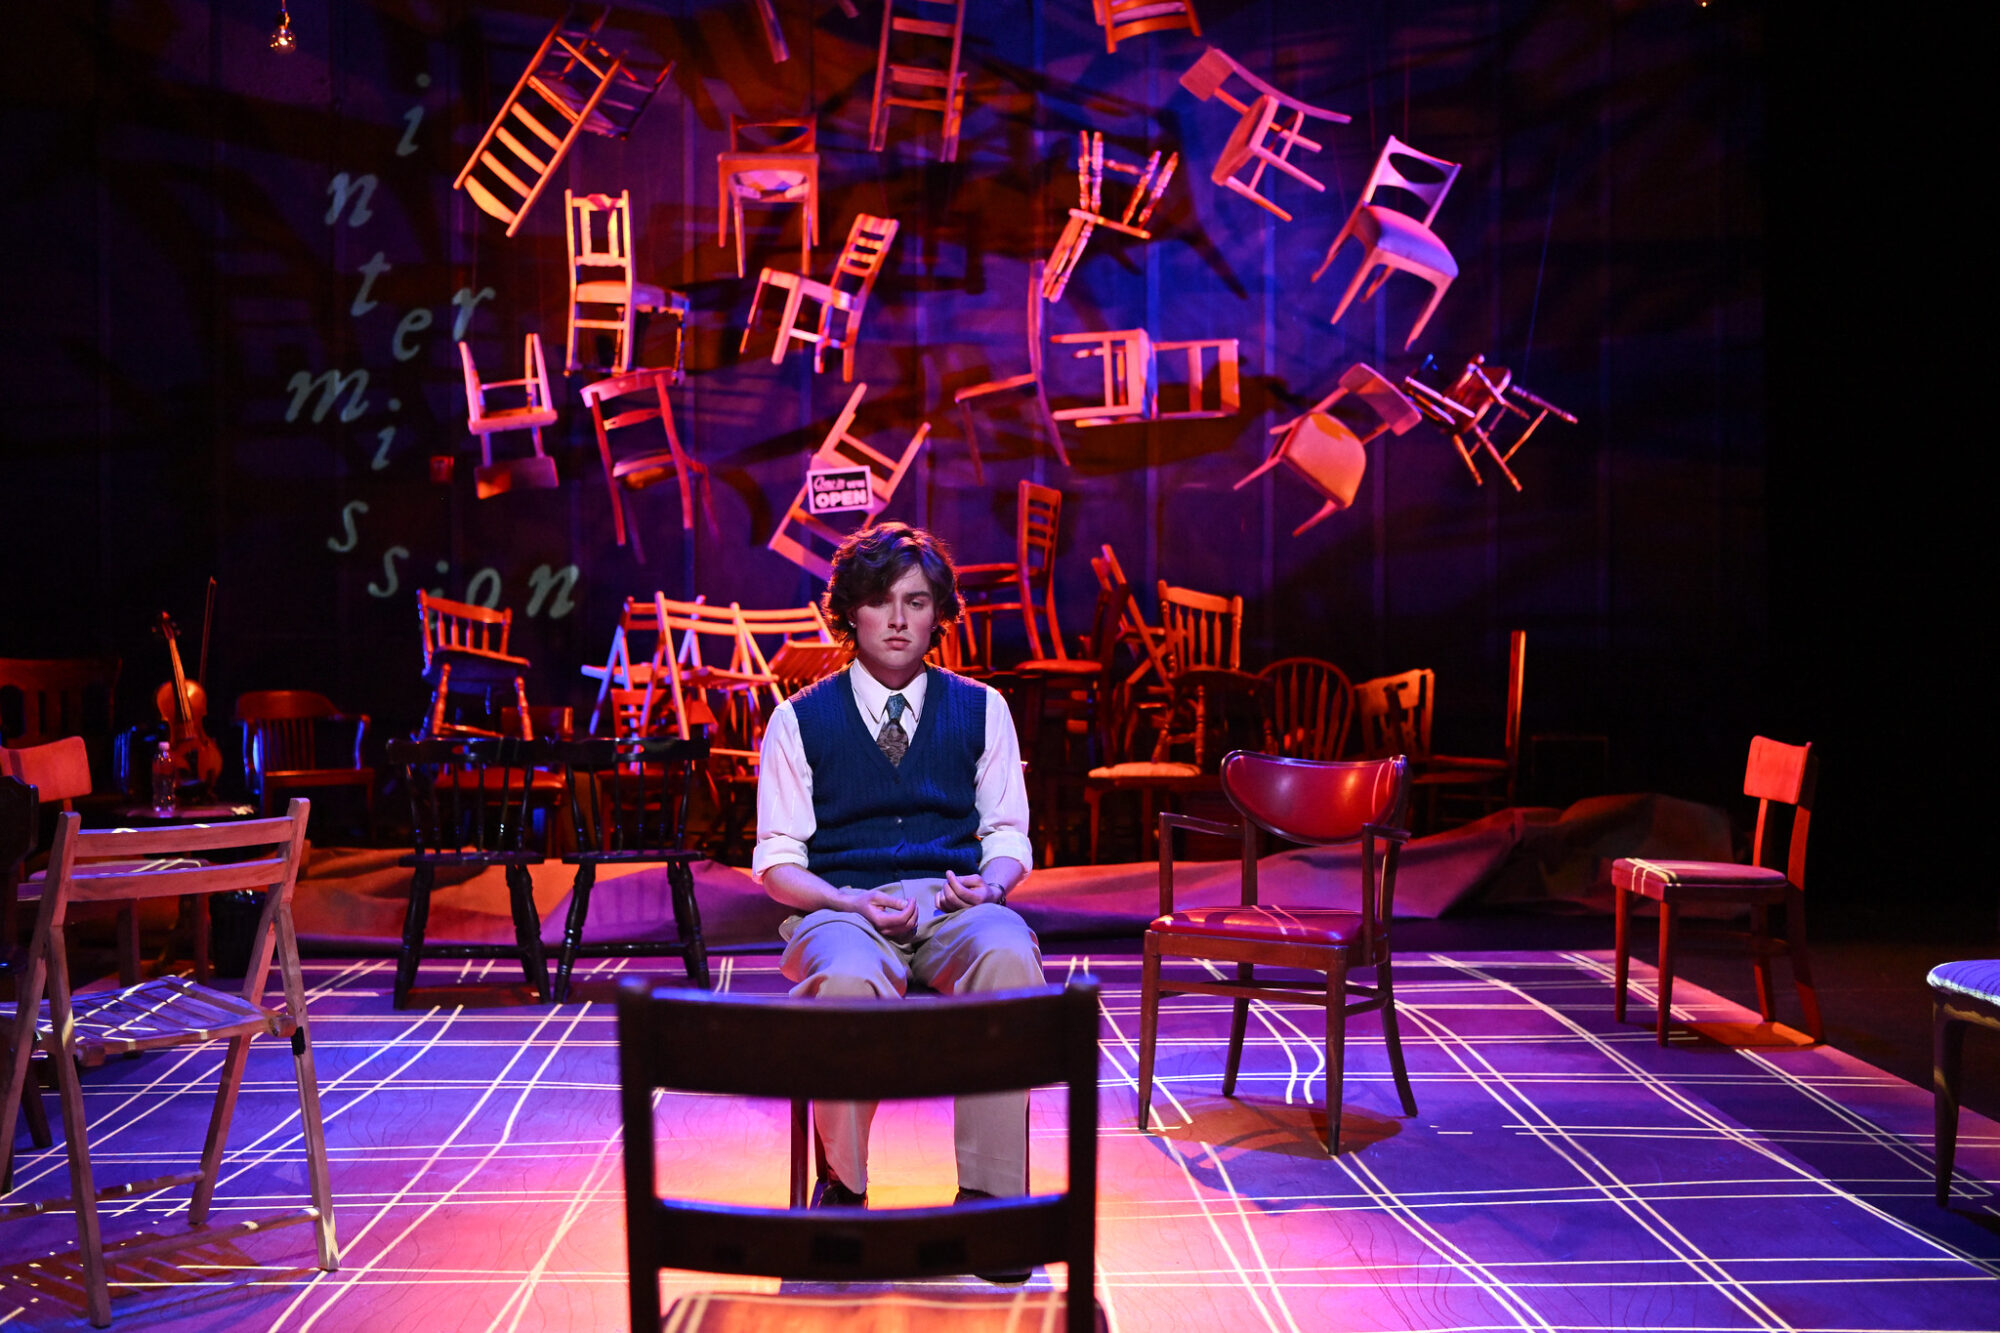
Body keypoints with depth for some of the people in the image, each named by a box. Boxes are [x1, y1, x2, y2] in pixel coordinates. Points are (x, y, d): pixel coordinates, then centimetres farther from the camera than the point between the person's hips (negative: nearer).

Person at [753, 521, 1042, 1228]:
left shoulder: (981, 709, 15)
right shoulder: (800, 719, 10)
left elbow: (1007, 834, 16)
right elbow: (777, 858, 7)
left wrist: (991, 885, -8)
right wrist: (852, 903, -12)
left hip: (953, 905, 2)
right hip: (841, 906, -1)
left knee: (1008, 956, -35)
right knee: (846, 979, -39)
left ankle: (989, 1195, -28)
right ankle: (843, 1188, -17)